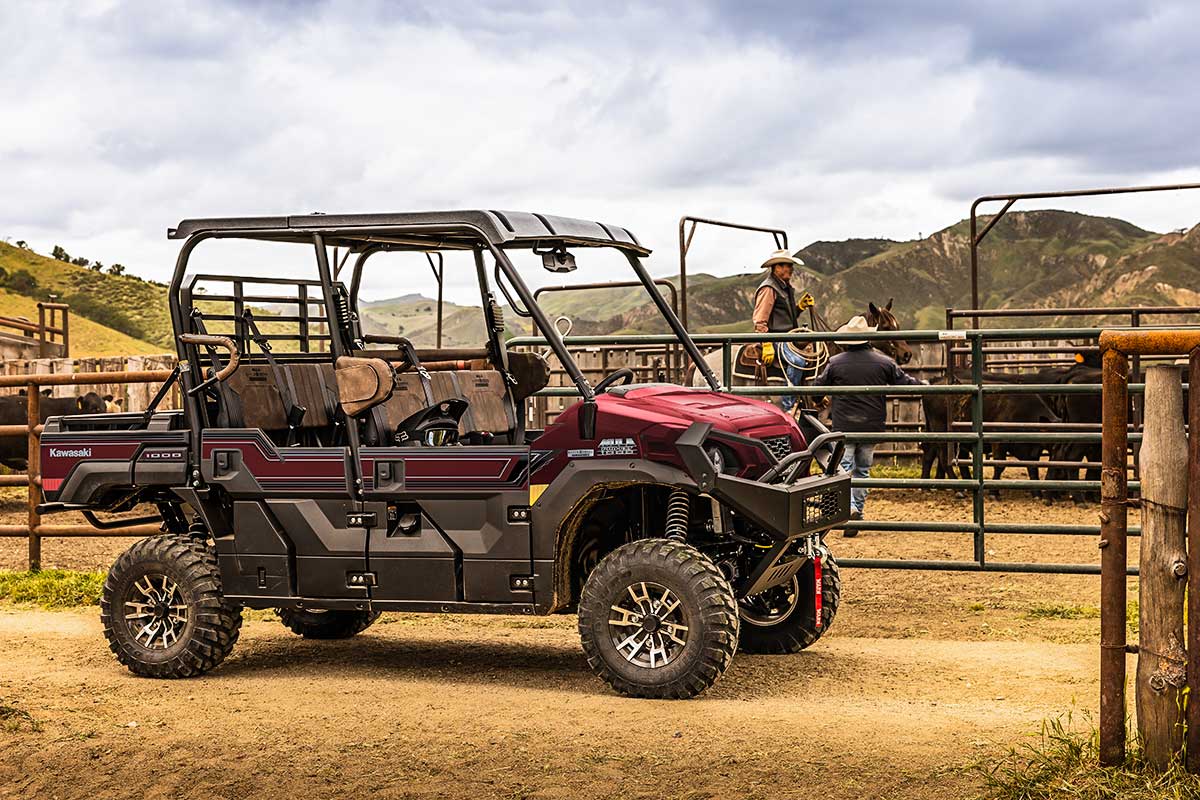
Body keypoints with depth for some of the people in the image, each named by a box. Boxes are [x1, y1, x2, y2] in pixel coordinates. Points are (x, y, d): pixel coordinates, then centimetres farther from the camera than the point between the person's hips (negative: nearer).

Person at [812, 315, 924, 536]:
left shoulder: (835, 363, -6)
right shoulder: (884, 362, -3)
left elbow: (817, 387, 5)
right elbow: (905, 382, 5)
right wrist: (924, 385, 26)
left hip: (843, 426, -2)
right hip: (871, 426, 2)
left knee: (843, 467, -2)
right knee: (863, 469, 16)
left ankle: (850, 507, -24)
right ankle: (858, 508, 21)